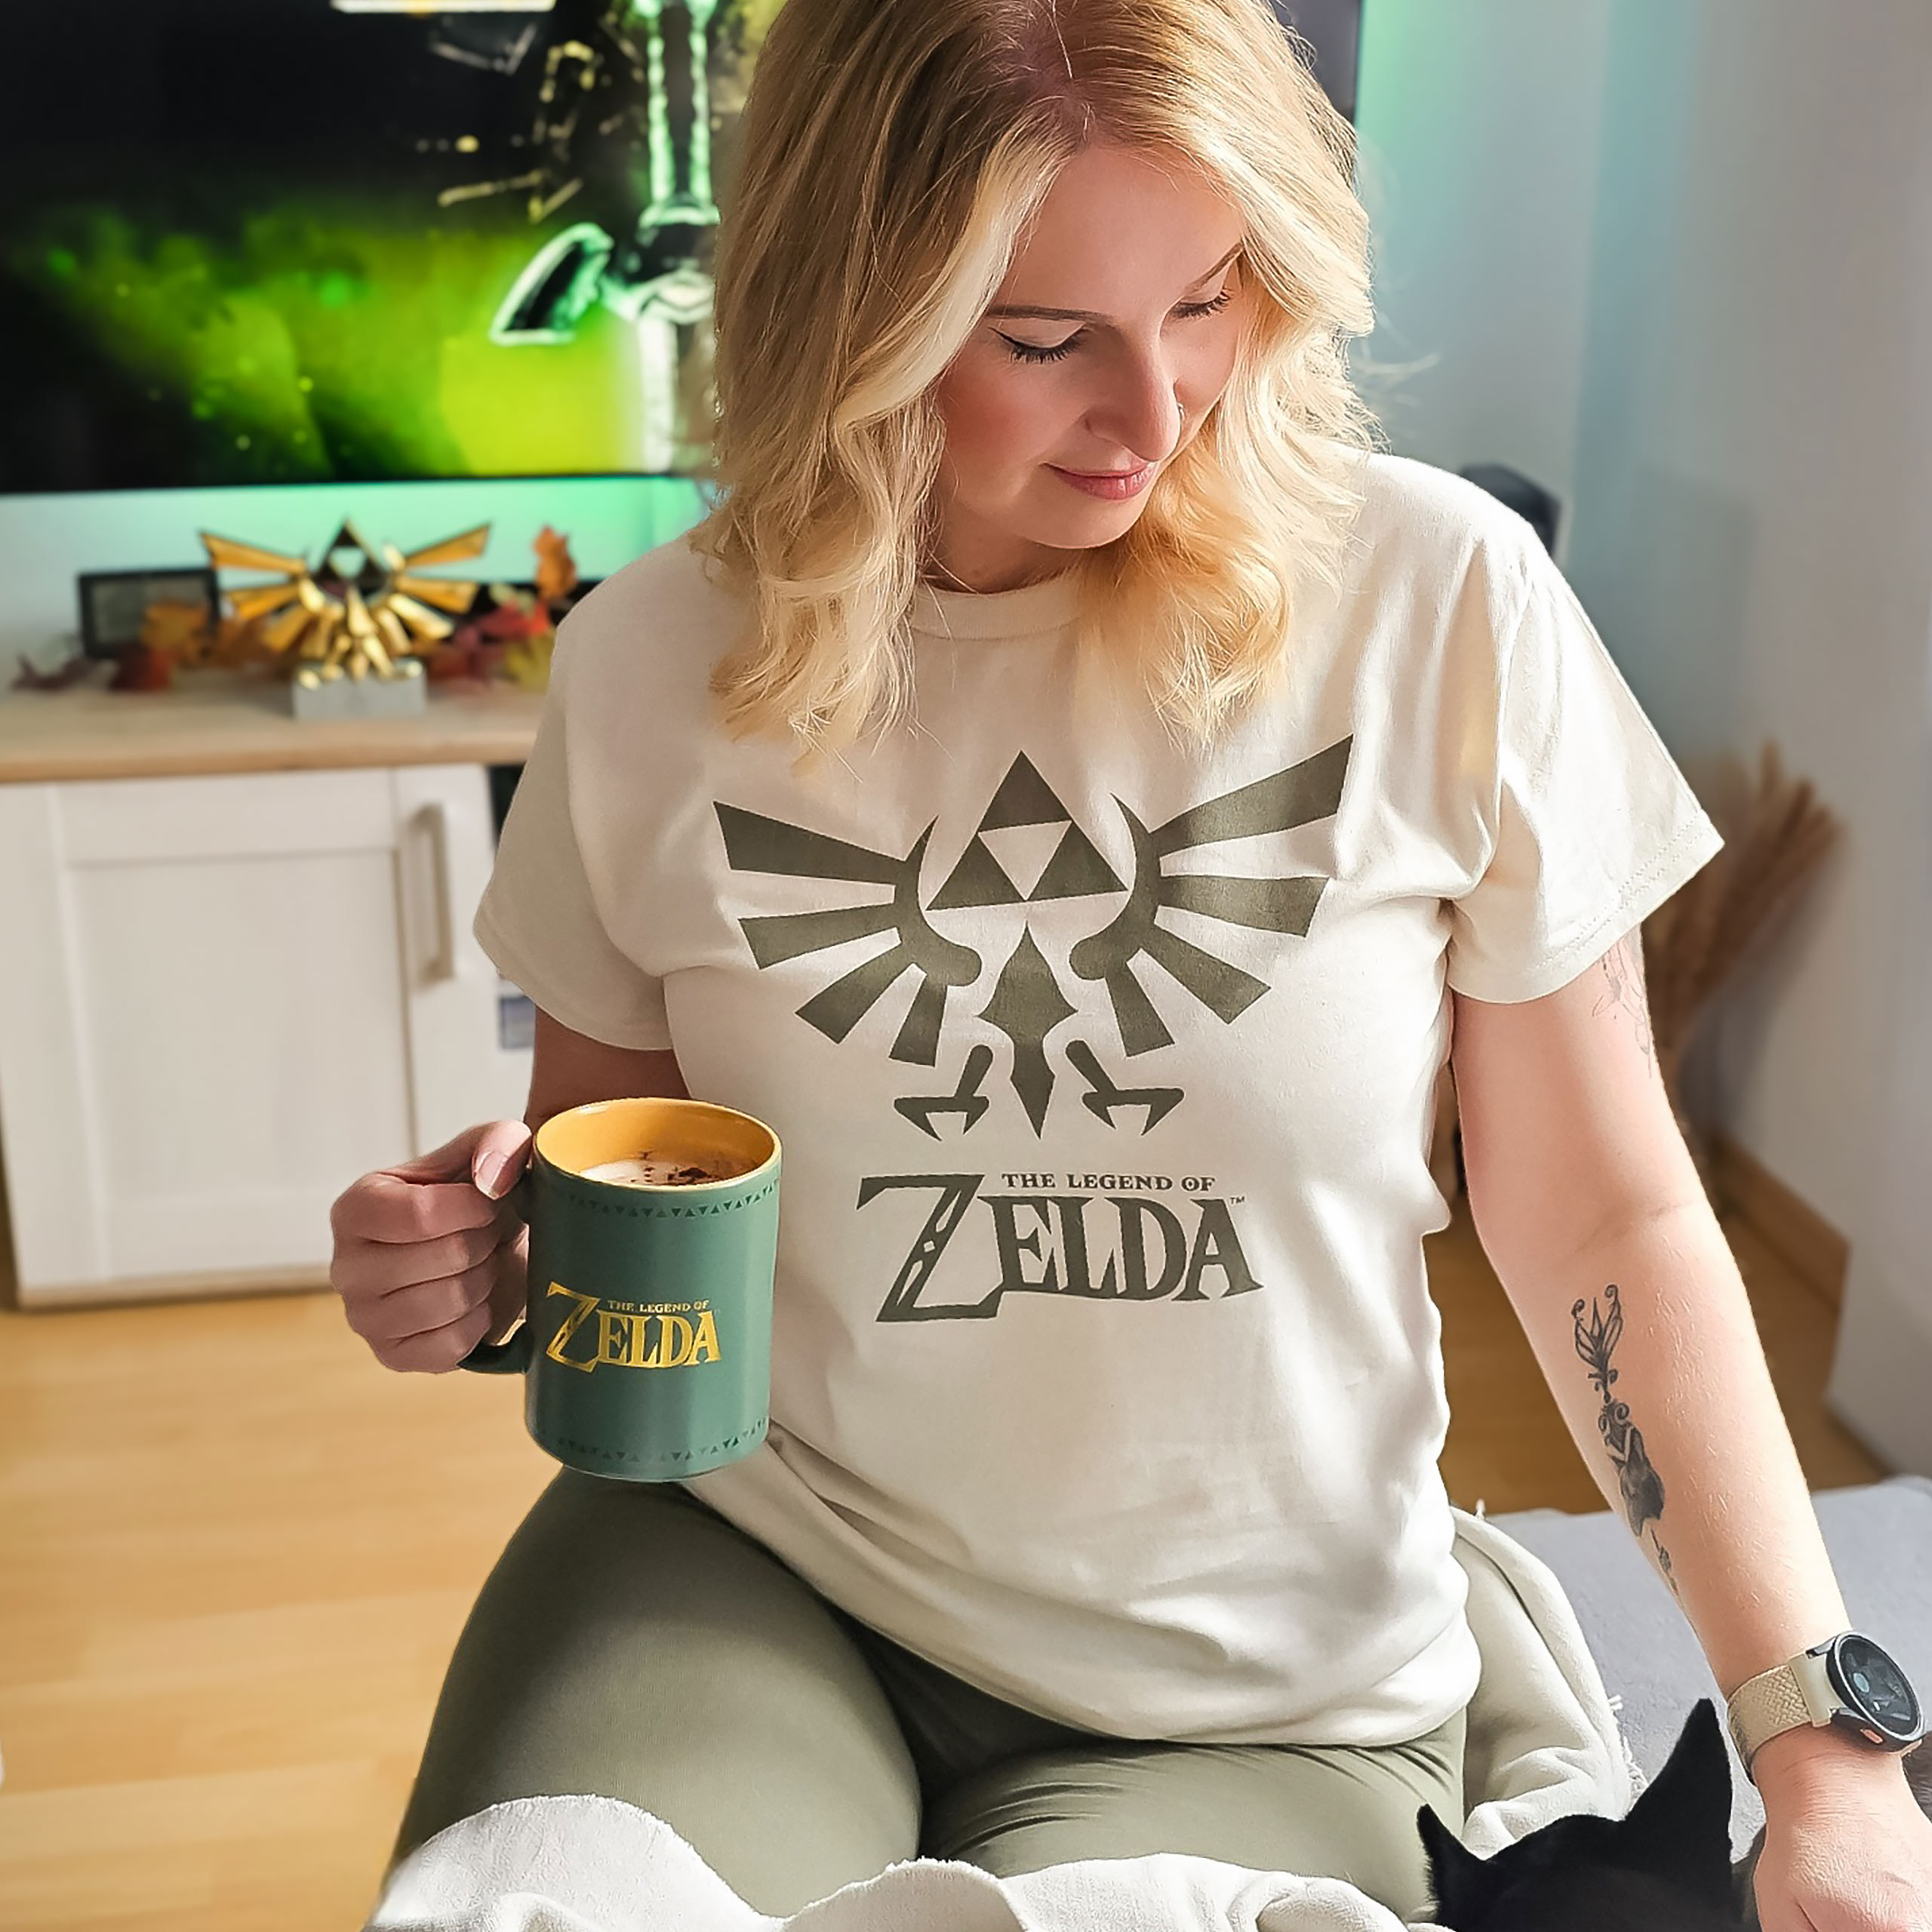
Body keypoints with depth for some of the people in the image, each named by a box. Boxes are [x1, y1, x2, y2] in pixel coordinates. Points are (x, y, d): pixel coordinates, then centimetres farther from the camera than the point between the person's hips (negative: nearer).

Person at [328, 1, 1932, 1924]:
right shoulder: (651, 667, -7)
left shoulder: (1442, 606, -12)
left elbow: (1601, 1216, -5)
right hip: (736, 1568, 2)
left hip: (1253, 1707, 0)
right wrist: (475, 1264, -15)